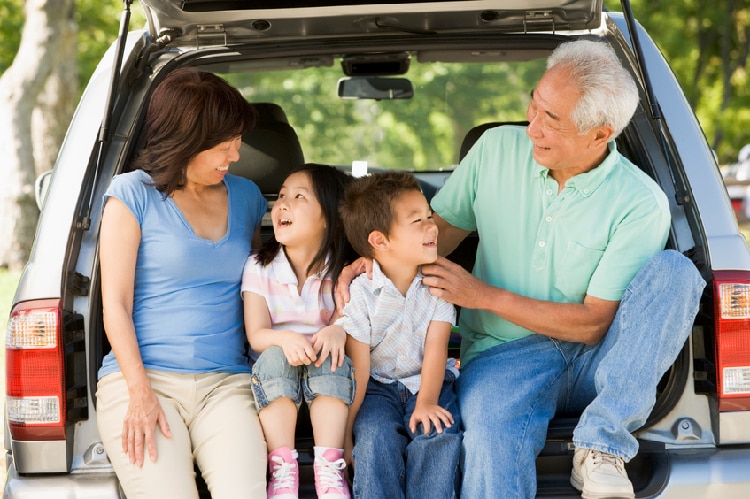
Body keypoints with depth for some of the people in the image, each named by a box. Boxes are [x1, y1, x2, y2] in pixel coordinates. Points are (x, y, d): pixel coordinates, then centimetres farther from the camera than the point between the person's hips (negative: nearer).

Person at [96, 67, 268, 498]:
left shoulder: (245, 197, 17)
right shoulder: (134, 193, 4)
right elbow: (116, 305, -1)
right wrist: (140, 393, -12)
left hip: (226, 382, 3)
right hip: (143, 378, -3)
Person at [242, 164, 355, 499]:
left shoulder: (341, 271, -1)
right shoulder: (259, 267, -2)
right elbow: (256, 335, -9)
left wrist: (339, 330, -34)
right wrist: (285, 338, -31)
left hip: (325, 380, 0)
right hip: (275, 377, 0)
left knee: (332, 356, -31)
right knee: (274, 356, -31)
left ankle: (328, 466, -28)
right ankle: (282, 467, -29)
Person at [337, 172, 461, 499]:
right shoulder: (361, 292, -12)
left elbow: (435, 346, -11)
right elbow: (358, 367, -12)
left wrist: (426, 402, -24)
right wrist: (345, 429, -15)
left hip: (427, 383, 2)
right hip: (378, 386, -1)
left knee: (439, 433, -25)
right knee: (374, 435, -27)